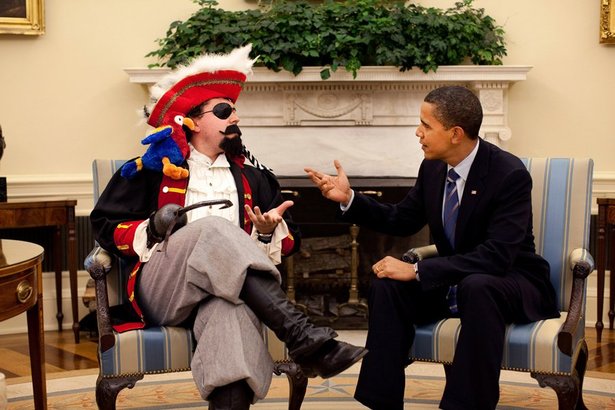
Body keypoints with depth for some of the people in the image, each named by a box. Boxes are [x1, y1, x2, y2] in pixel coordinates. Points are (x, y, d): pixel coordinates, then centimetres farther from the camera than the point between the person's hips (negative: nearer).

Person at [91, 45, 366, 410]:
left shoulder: (252, 178, 24)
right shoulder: (153, 170, 14)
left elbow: (291, 241, 20)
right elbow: (106, 226, 10)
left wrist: (269, 231, -4)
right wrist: (152, 230, -10)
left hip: (227, 290, 2)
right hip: (162, 290, -1)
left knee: (230, 307, -40)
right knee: (213, 229, -35)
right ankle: (303, 337, -44)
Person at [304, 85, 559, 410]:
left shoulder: (510, 174, -22)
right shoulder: (432, 168, -2)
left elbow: (496, 256, -30)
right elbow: (402, 221, 13)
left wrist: (416, 270, -31)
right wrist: (348, 198, -2)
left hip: (511, 283, -6)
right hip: (452, 281, 6)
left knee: (476, 286, -38)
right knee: (387, 284, -16)